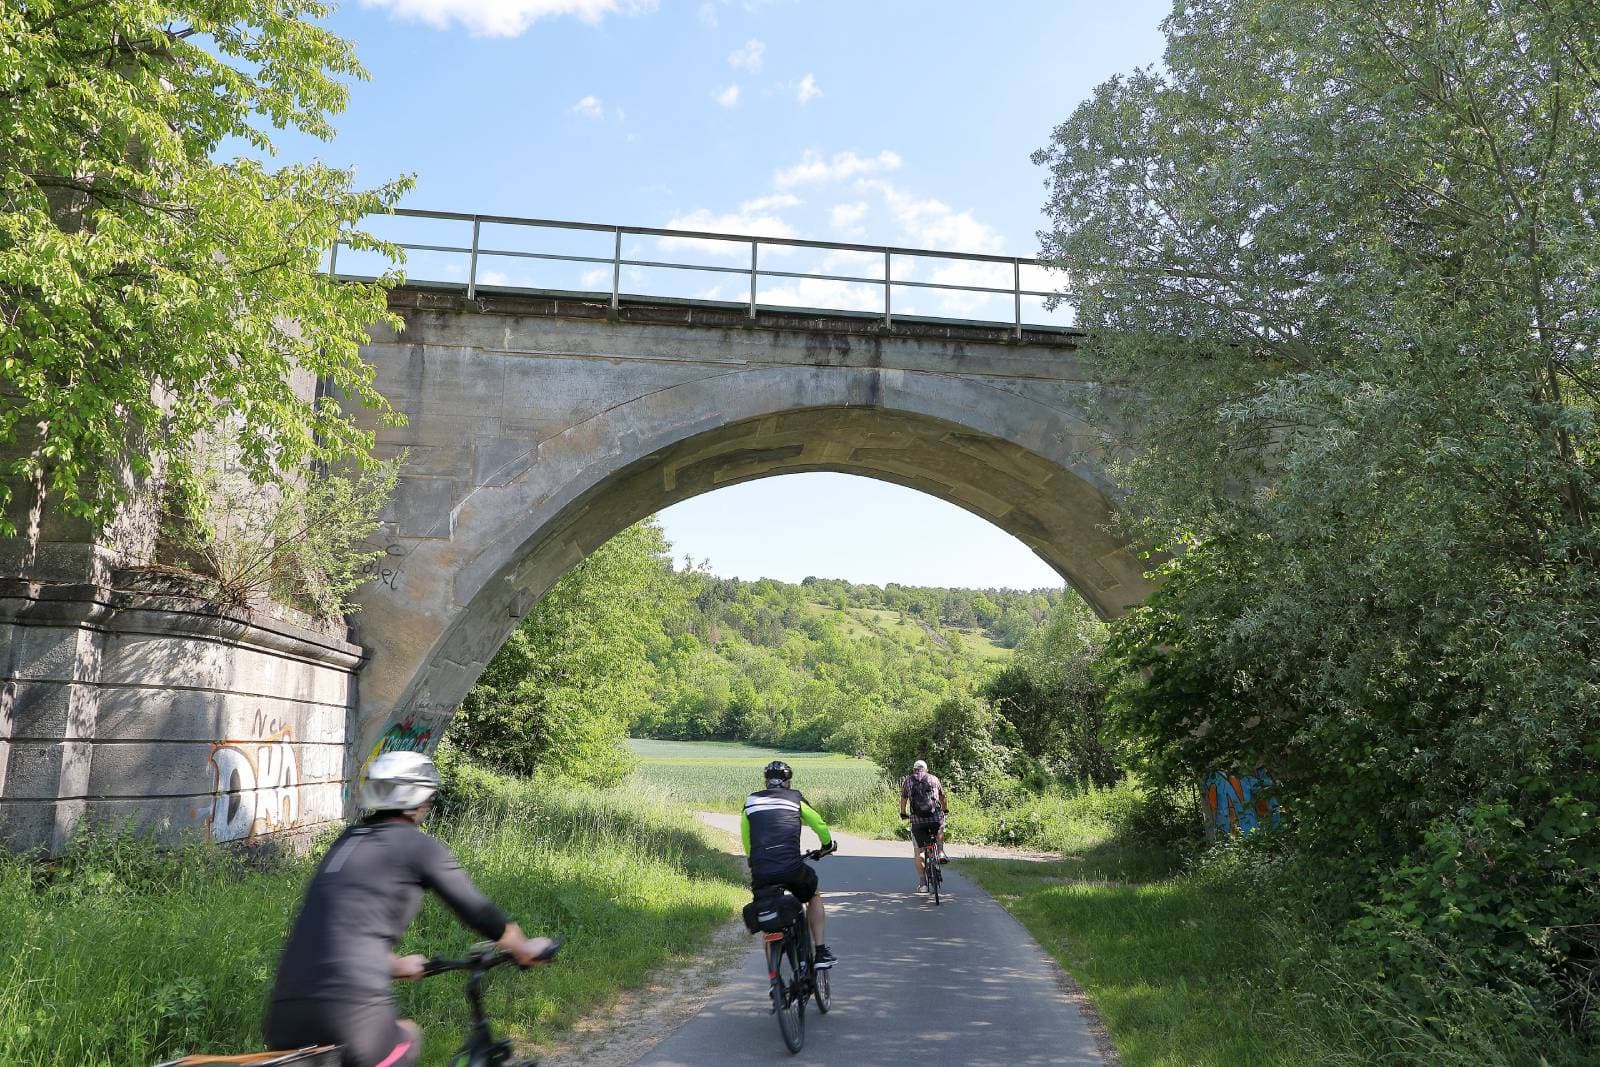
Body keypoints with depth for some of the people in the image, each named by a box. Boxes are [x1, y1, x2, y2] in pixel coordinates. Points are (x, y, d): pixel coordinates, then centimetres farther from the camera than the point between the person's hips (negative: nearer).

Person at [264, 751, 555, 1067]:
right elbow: (475, 910, 9)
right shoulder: (418, 845, 2)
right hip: (353, 1013, -6)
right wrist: (524, 948, 27)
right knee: (408, 1036, 23)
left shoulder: (347, 841, 21)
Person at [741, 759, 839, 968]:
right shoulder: (795, 798, 11)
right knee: (814, 897, 28)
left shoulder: (750, 801, 15)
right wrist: (828, 845, 39)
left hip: (760, 873, 1)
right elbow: (820, 825, 19)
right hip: (791, 869, -1)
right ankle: (821, 953, 22)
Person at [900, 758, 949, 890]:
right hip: (936, 817, 1)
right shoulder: (934, 778, 15)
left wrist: (903, 813, 40)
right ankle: (941, 853, 19)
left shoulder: (908, 780, 14)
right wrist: (945, 810, 43)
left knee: (917, 852, 13)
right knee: (940, 830, 37)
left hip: (917, 820, -1)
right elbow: (943, 797, 25)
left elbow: (903, 799, 22)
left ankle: (922, 882, 9)